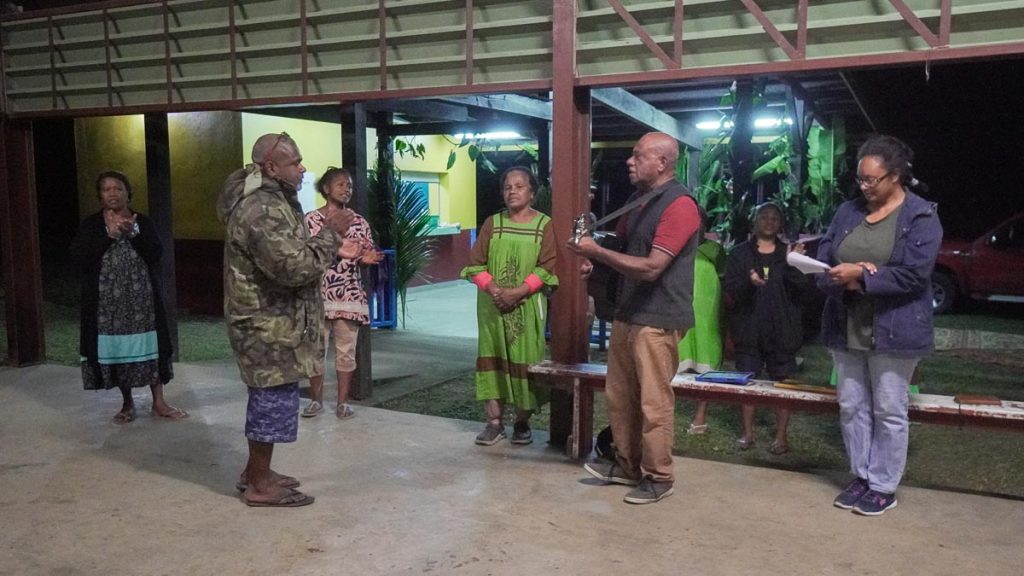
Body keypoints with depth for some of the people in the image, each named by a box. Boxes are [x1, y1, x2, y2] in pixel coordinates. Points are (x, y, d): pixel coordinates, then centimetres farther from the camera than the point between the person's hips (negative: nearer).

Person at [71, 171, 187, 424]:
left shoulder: (142, 222, 5)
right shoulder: (91, 224, 4)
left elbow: (155, 253, -6)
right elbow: (80, 256, -9)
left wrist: (133, 233, -19)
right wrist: (108, 235, -16)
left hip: (141, 299, 0)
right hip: (107, 302, 0)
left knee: (149, 347, 1)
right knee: (114, 351, 4)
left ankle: (159, 402, 9)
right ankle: (127, 403, 19)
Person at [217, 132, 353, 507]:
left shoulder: (269, 200, 12)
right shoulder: (262, 210, -23)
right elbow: (295, 266, -29)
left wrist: (327, 239, 7)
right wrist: (330, 233, -18)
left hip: (272, 320, 11)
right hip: (269, 325, -11)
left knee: (268, 397, 19)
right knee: (274, 399, -1)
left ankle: (255, 472, 32)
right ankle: (260, 486, 12)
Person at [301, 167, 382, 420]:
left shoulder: (359, 222, 8)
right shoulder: (311, 219, -1)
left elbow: (367, 253, 10)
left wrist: (366, 258, -14)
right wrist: (336, 251, -20)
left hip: (349, 295, 2)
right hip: (319, 294, -2)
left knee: (346, 350, 5)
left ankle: (343, 402, 14)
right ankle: (316, 400, 19)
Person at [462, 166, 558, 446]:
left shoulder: (545, 225, 1)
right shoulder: (492, 223, 9)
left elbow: (547, 267, -8)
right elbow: (475, 263, 4)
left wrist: (517, 292, -18)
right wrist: (493, 288, -13)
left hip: (527, 306, -2)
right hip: (492, 305, 3)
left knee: (524, 361, 0)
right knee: (493, 359, 1)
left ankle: (522, 423, 13)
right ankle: (494, 423, 7)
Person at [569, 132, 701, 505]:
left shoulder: (679, 205, -17)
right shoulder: (638, 201, 14)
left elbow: (651, 267, -23)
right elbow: (622, 245, 26)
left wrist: (598, 252, -19)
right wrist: (594, 259, 3)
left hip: (658, 319, -9)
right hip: (627, 312, 9)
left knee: (654, 402, -1)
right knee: (619, 395, 14)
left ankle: (658, 477, 13)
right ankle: (627, 464, 28)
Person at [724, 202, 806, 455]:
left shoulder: (790, 252, 8)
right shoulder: (740, 252, 5)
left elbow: (801, 288, -2)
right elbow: (731, 289, -4)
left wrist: (793, 265, -19)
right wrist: (749, 282, -24)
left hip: (781, 328, 0)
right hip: (748, 327, 0)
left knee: (782, 382, 3)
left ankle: (781, 435, 12)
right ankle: (747, 432, 17)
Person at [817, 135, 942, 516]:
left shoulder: (921, 216, -7)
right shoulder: (848, 211, 8)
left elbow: (914, 273, -17)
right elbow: (823, 260, 5)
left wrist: (860, 277, -20)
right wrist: (843, 278, -16)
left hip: (893, 331, -5)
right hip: (846, 328, 5)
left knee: (889, 411, 5)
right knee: (852, 406, 12)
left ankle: (884, 487, 18)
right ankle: (861, 476, 27)